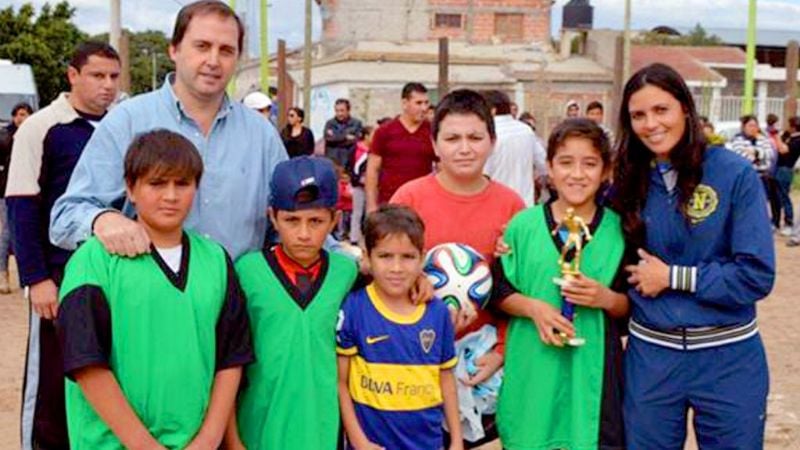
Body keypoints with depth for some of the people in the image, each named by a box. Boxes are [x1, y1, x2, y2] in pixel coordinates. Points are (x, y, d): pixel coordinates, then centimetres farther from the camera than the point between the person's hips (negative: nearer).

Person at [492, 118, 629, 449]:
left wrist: (606, 298, -15)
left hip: (593, 370, 0)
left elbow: (632, 306, 5)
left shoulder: (619, 230, 1)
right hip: (533, 371, 0)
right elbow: (499, 293, 4)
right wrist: (533, 307, -14)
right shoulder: (523, 225, 1)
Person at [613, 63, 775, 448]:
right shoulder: (630, 181, 2)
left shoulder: (735, 174, -10)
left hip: (728, 358, -3)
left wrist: (672, 277, -13)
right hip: (650, 356, 3)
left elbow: (756, 275, -14)